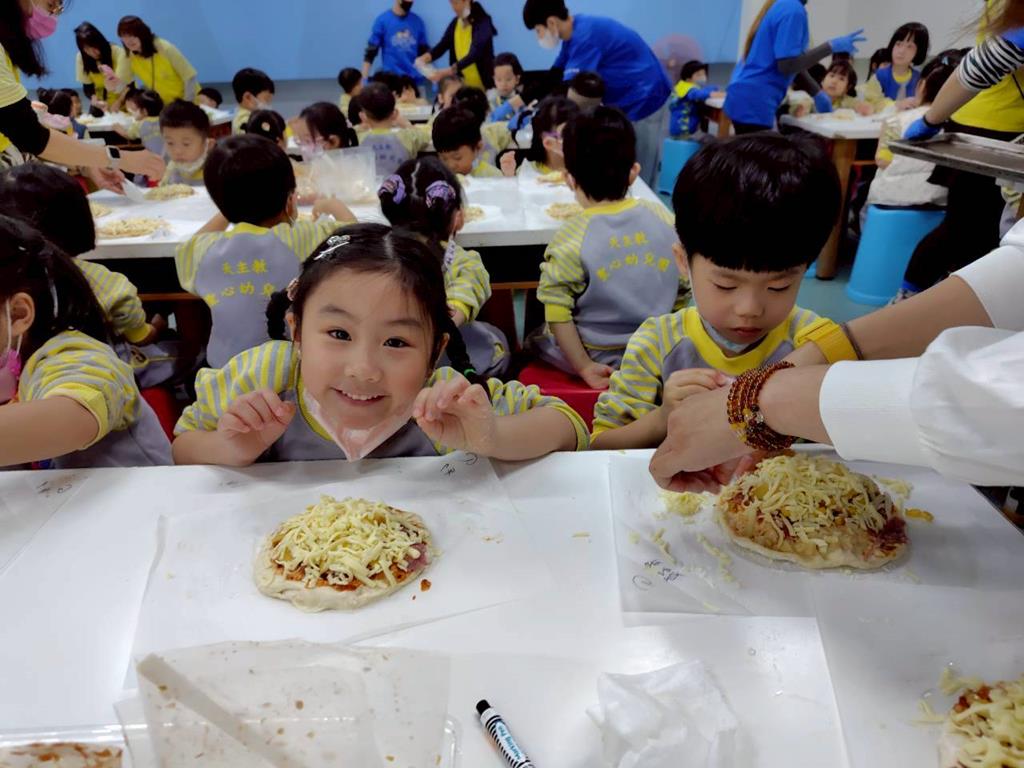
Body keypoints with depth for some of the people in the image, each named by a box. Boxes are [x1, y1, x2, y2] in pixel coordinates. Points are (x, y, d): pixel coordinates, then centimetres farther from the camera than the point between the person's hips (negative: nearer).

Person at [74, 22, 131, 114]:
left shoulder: (119, 53, -21)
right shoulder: (81, 58, -10)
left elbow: (128, 85, -18)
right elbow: (87, 86, -7)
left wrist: (118, 102, -32)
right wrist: (95, 101, -27)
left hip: (124, 103, -3)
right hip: (101, 104, 3)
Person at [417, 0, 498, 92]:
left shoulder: (483, 21, -14)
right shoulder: (455, 22, 6)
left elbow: (474, 54, -27)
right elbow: (442, 45, -2)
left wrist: (448, 71, -37)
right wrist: (425, 57, -23)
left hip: (484, 84, -6)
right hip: (463, 84, 6)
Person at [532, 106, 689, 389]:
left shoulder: (571, 239, -19)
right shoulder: (664, 218, -6)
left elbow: (557, 313, -19)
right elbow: (683, 291, 2)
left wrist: (584, 367, -11)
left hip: (597, 357, -4)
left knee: (532, 339, 20)